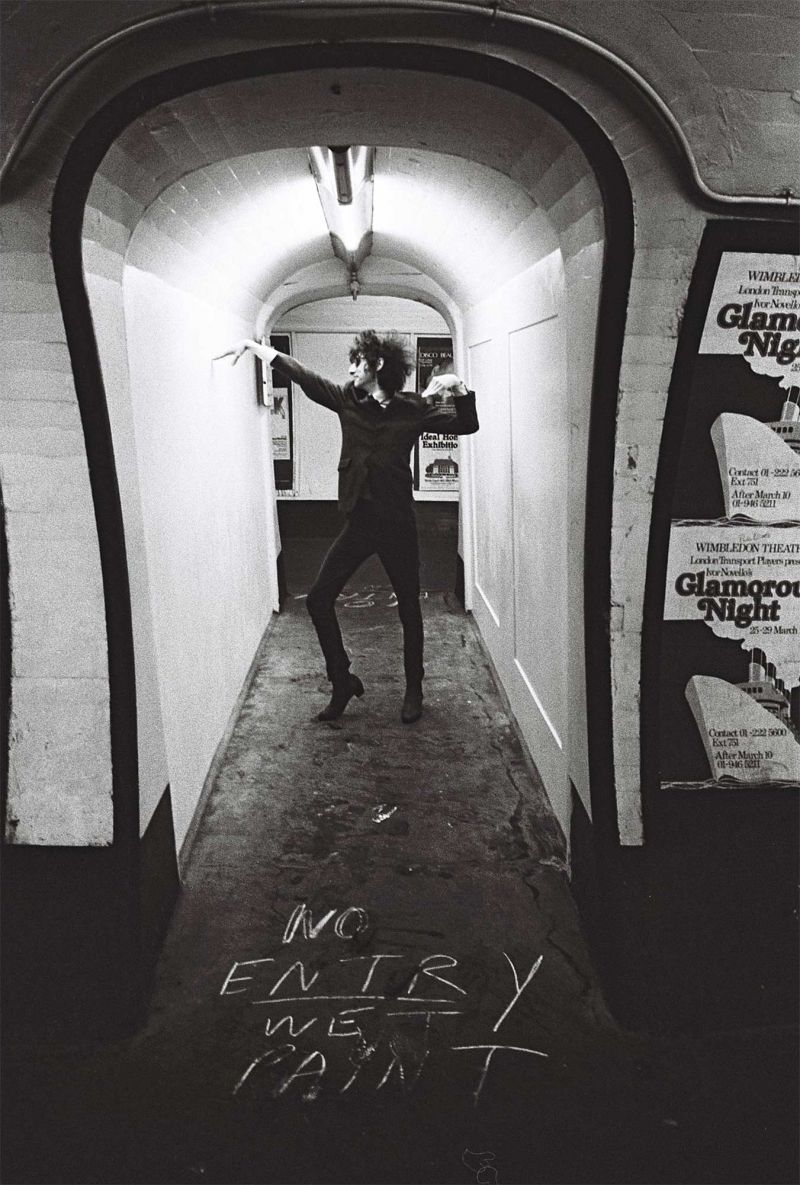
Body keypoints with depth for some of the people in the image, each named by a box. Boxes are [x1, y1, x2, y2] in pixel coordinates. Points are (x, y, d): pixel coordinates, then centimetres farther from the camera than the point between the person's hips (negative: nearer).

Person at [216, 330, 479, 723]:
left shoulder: (412, 408, -6)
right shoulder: (346, 400, 4)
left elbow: (467, 425, -7)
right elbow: (299, 374, 7)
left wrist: (458, 386, -24)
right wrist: (251, 345, 10)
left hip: (397, 526, -4)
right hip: (358, 523, 4)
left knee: (409, 610, 7)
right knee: (318, 600, 0)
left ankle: (413, 690, 25)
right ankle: (342, 681, 16)